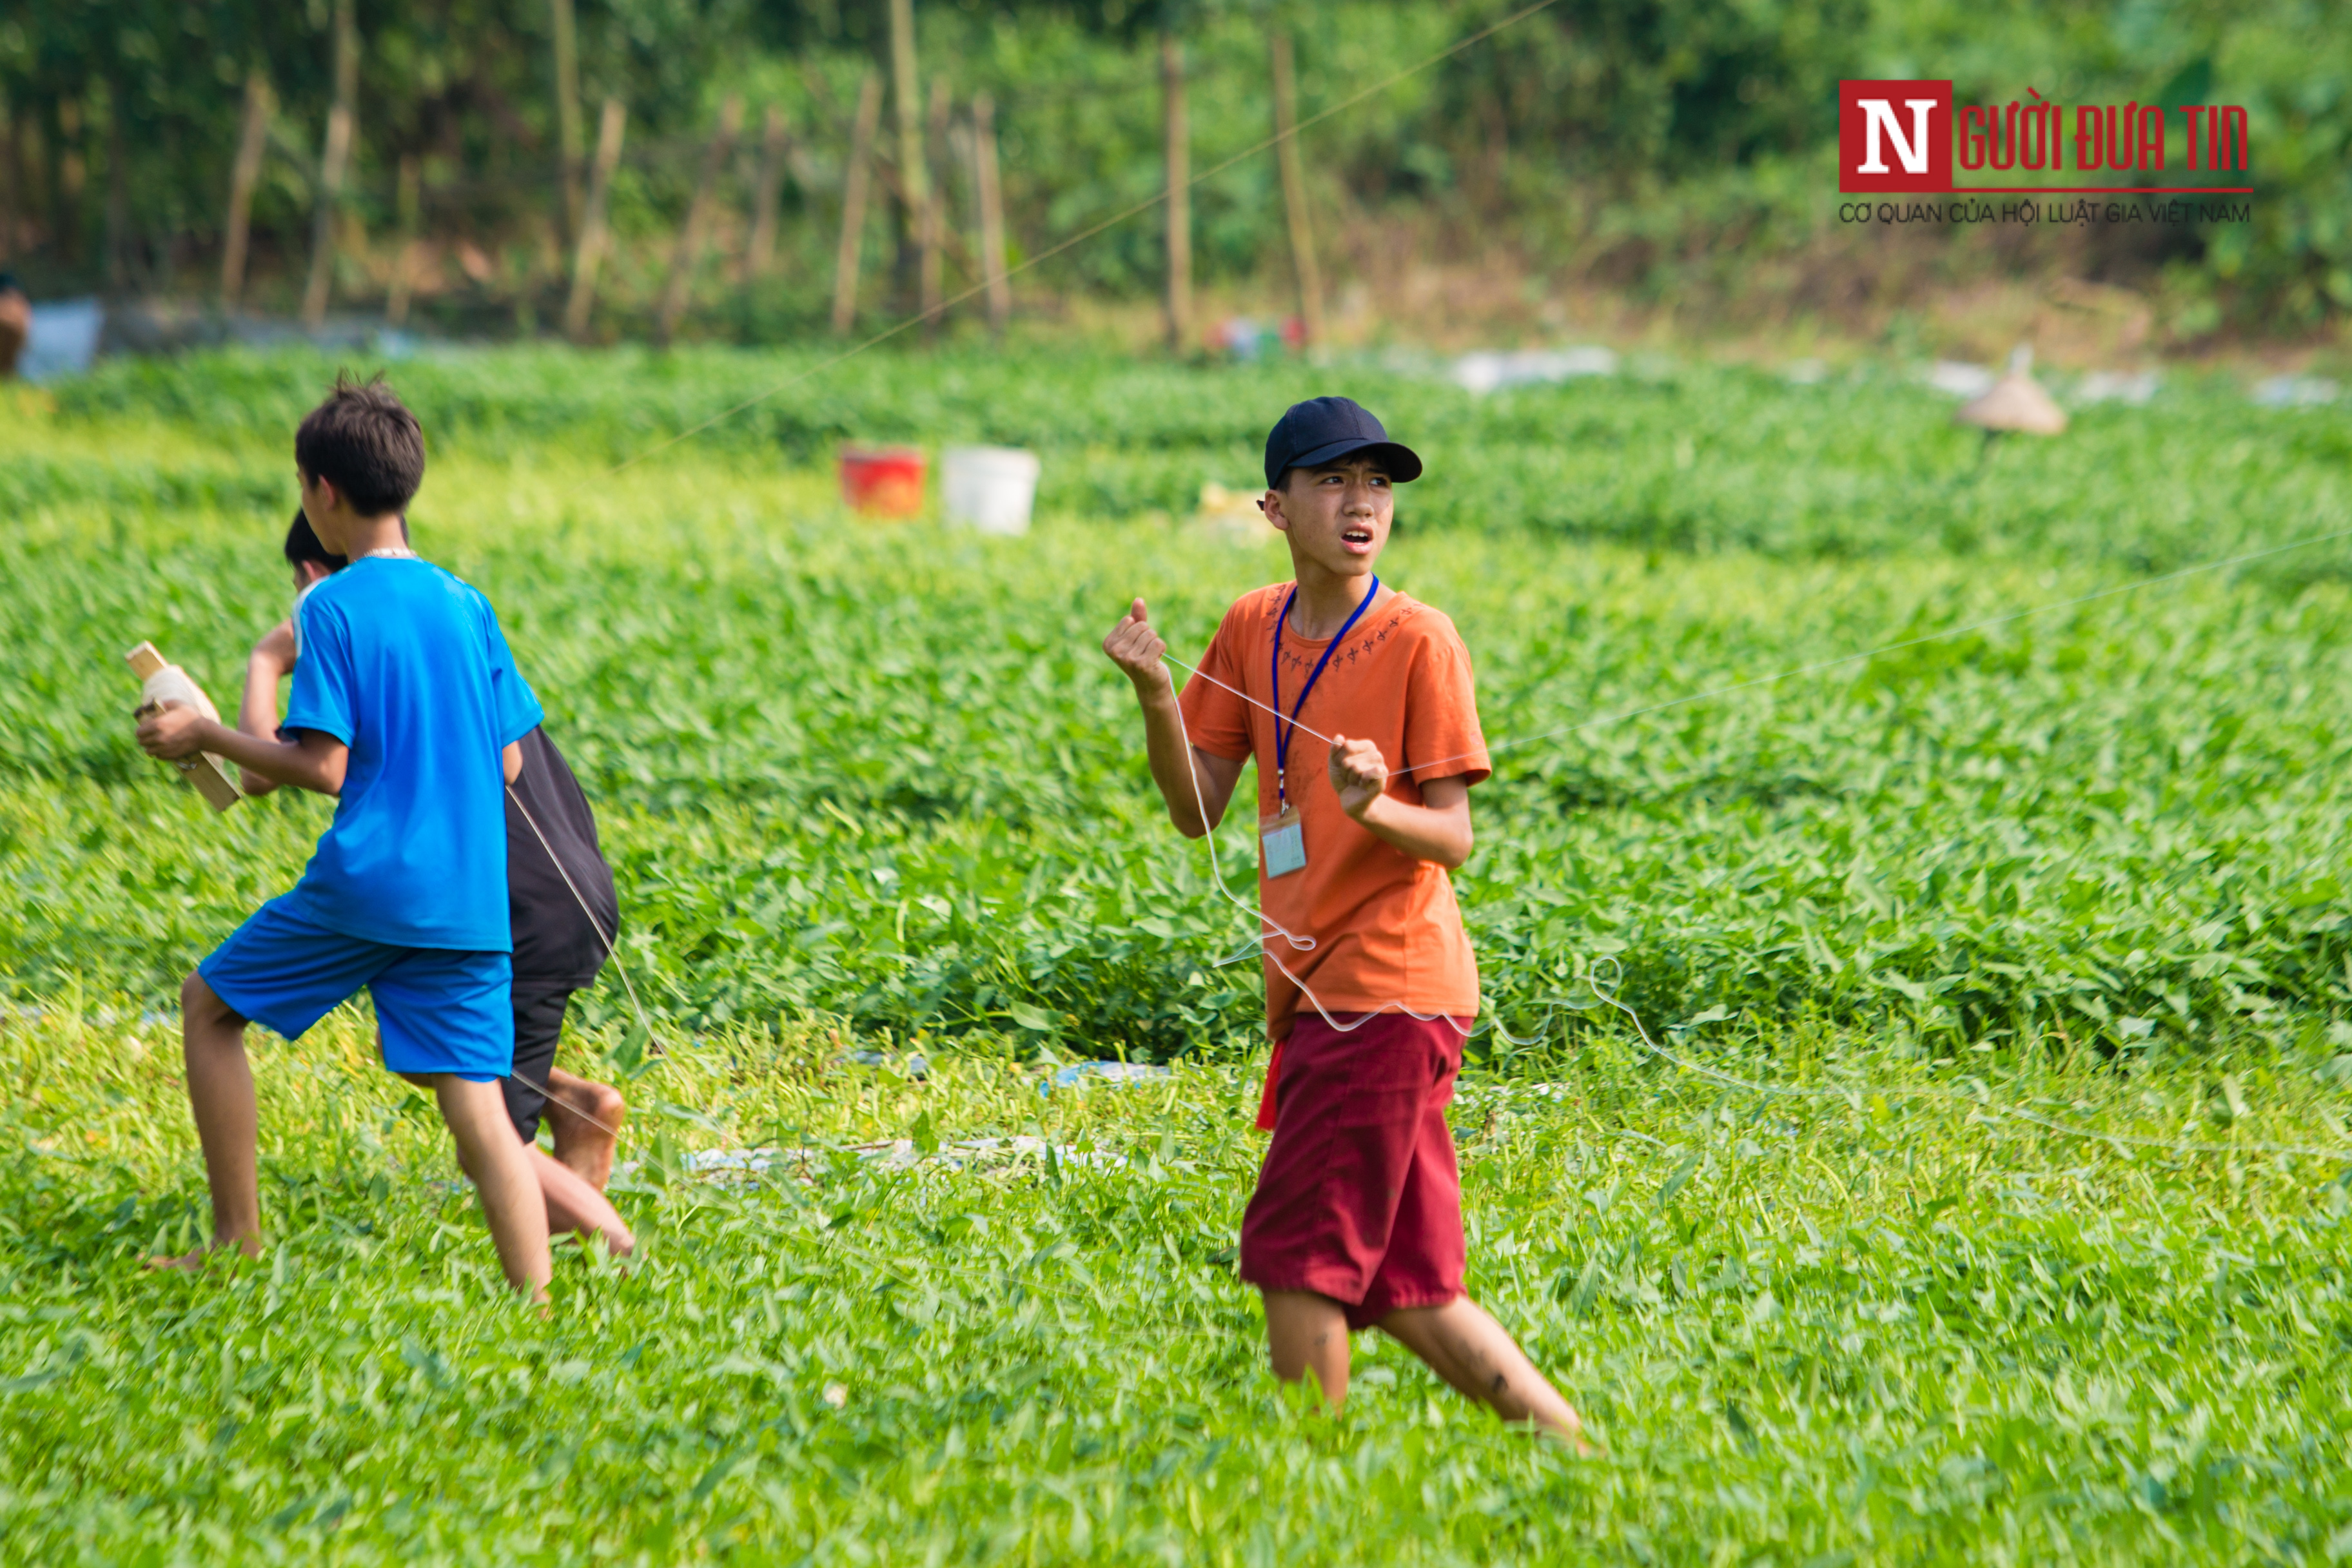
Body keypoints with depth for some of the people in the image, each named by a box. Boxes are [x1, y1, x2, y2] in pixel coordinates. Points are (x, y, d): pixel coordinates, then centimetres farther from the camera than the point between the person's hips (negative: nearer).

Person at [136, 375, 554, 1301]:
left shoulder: (334, 608, -6)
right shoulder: (467, 605, 11)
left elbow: (323, 768, -12)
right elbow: (507, 763, 15)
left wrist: (209, 738, 0)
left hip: (366, 883, -5)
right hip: (471, 898, 5)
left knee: (209, 1006, 16)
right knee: (478, 1111, 1)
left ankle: (239, 1243, 14)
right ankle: (538, 1305, -13)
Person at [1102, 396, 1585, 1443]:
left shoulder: (1418, 641, -8)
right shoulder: (1252, 628, 10)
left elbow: (1454, 837, -9)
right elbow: (1197, 812, 8)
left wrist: (1375, 810, -29)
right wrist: (1154, 694, -7)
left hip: (1389, 984, -7)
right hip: (1317, 992, 7)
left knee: (1297, 1252, -9)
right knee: (1399, 1287, 10)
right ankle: (1567, 1444, 19)